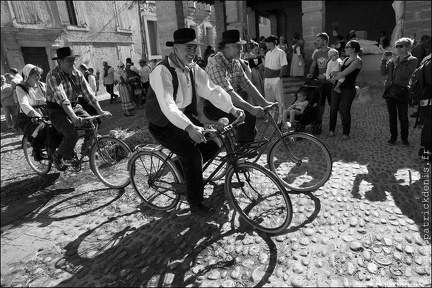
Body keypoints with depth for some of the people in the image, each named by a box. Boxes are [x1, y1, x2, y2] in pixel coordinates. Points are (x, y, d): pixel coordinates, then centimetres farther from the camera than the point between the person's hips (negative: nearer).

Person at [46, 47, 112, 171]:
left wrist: (100, 111, -14)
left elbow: (88, 93, -5)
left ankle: (87, 149, 10)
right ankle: (57, 157, 2)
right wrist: (73, 116, -45)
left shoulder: (77, 74, -1)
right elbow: (62, 98, -33)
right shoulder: (53, 76, -20)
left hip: (74, 107, 6)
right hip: (58, 110, -5)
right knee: (72, 134, -26)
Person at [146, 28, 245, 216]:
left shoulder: (193, 69, 1)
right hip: (164, 123, -7)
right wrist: (189, 127, -47)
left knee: (213, 143, -7)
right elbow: (167, 105, -35)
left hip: (186, 117, 7)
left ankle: (184, 166, 19)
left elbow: (211, 89, -9)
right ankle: (195, 204, -3)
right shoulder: (162, 71, -22)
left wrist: (232, 108, -24)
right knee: (193, 154, -21)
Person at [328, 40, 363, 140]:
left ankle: (346, 133, 15)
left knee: (345, 111, 0)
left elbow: (344, 73, -20)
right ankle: (332, 130, 20)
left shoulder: (357, 61, -13)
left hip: (348, 89, -7)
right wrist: (334, 73, -10)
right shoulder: (346, 59, 12)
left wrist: (334, 78, -6)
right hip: (337, 86, 7)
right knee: (333, 109, 7)